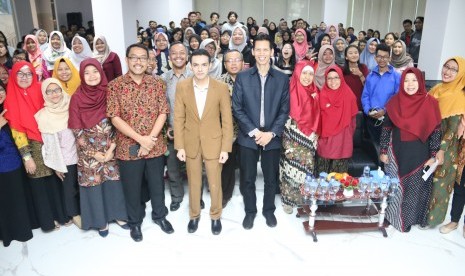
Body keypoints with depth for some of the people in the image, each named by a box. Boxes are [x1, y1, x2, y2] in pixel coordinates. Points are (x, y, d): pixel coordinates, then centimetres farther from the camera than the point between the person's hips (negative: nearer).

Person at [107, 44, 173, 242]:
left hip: (155, 146, 2)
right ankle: (135, 222, 36)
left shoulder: (156, 84, 1)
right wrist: (140, 139, -18)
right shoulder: (115, 85, -6)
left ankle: (159, 215, 41)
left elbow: (163, 113, -3)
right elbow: (115, 118, -11)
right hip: (128, 147, -2)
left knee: (157, 184, 17)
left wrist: (150, 139, -14)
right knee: (132, 188, 14)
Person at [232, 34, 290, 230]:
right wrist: (254, 132, -12)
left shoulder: (282, 79, 3)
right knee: (247, 179, 9)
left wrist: (271, 133, -11)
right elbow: (237, 108, -4)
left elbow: (284, 110, 0)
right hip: (248, 137, 0)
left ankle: (269, 210, 34)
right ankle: (250, 211, 30)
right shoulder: (242, 77, 0)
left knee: (271, 178, 12)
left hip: (272, 137, 1)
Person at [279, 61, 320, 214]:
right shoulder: (291, 91, -8)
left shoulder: (315, 92, 6)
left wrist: (315, 135, 7)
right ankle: (288, 199, 16)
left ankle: (305, 198, 24)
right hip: (293, 137, -4)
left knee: (306, 167, 9)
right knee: (291, 167, 1)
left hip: (309, 138, 4)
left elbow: (316, 117, 12)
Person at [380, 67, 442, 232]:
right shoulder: (395, 102, -3)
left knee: (414, 188, 11)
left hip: (419, 155, -1)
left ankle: (407, 219, 30)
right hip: (396, 153, 1)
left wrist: (433, 155, -7)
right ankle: (392, 216, 31)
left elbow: (436, 131, -5)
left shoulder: (430, 103, -8)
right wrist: (383, 151, 1)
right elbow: (386, 128, 1)